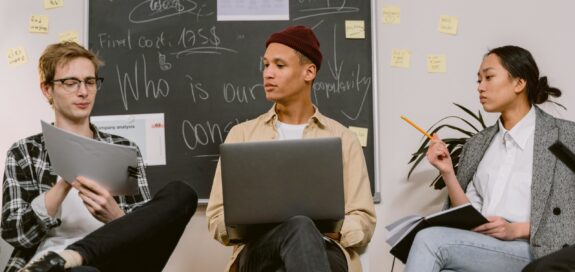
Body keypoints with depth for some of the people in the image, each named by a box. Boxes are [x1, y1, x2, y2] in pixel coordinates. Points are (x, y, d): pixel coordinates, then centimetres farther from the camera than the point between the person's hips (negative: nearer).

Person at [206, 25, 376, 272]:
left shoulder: (343, 138, 15)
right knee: (299, 228, -39)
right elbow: (218, 219, 11)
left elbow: (363, 221, 9)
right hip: (258, 251, 0)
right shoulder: (242, 134, 16)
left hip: (326, 251, 1)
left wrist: (332, 230, -14)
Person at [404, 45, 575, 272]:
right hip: (480, 249, 4)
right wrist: (447, 173, -2)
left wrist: (517, 229, -15)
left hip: (531, 252, -4)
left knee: (430, 239, -26)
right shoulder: (478, 144, 17)